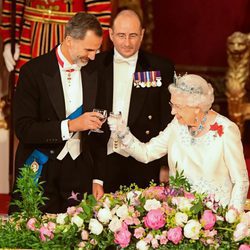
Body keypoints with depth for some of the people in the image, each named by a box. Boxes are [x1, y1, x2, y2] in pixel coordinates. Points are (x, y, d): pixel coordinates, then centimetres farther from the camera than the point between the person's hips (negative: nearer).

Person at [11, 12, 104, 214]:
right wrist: (70, 125, -22)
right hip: (41, 173, -3)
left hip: (79, 174, 3)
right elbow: (23, 129, -13)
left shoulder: (93, 74, 6)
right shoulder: (34, 71, -7)